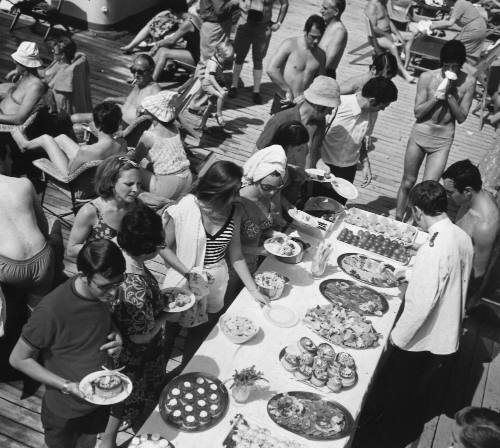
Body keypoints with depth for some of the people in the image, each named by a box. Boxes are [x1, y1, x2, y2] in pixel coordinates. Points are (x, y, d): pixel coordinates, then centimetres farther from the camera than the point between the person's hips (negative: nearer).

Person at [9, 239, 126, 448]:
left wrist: (117, 337, -15)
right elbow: (19, 359, -19)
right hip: (64, 412, -5)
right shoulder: (51, 310, -32)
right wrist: (67, 386, -26)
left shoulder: (105, 292, -14)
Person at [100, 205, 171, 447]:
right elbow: (141, 336, -29)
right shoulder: (137, 290, -42)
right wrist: (166, 315, -15)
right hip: (135, 358, -8)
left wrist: (160, 299, 1)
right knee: (130, 398, 22)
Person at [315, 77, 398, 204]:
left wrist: (365, 164, 6)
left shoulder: (372, 114, -2)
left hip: (348, 170, 5)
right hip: (326, 168, -5)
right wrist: (319, 162, -27)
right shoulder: (337, 106, -23)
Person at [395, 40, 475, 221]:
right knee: (407, 182, 10)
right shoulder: (427, 77, -10)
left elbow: (461, 117, -7)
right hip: (420, 134, 0)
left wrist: (450, 94, -18)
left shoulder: (468, 83, -7)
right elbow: (418, 112, -9)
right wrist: (437, 96, -21)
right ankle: (397, 221, 26)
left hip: (443, 140, 0)